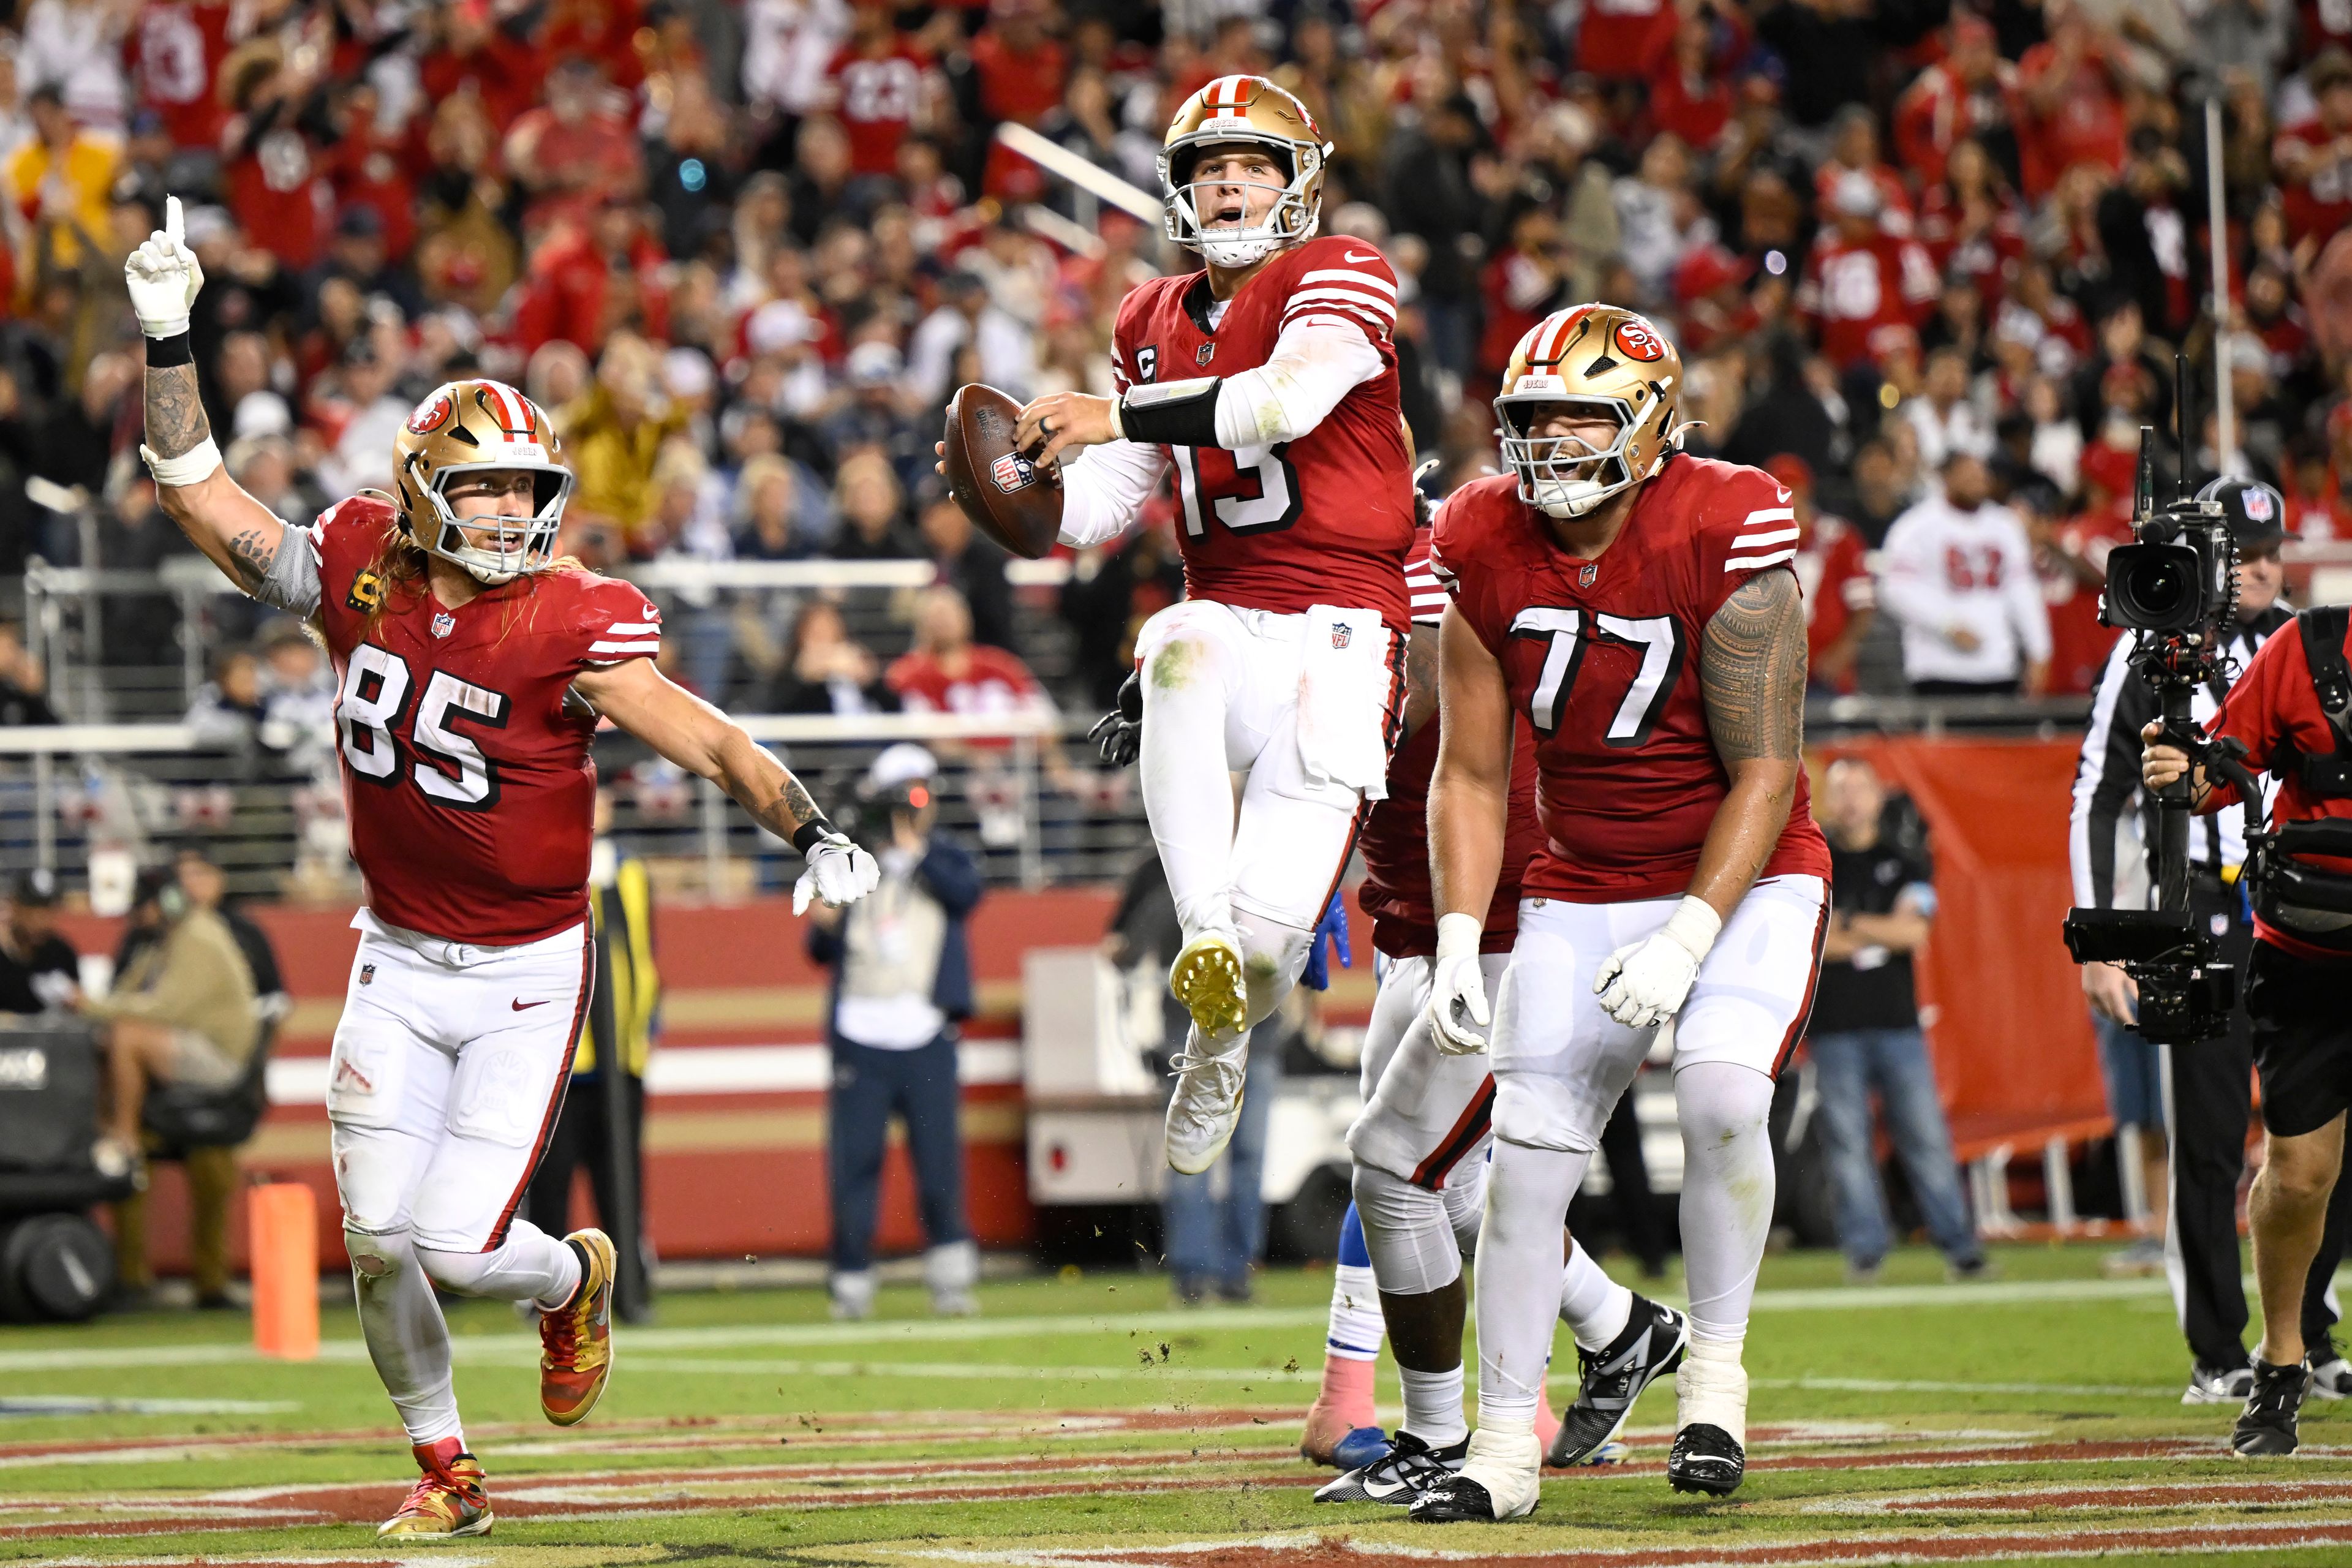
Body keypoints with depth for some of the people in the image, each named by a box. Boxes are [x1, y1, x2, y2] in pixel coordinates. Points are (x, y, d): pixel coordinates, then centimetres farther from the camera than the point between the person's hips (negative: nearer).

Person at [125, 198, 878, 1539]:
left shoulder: (571, 632, -17)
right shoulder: (359, 574, -6)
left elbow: (713, 743, -15)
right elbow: (201, 495, -2)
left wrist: (814, 833, -23)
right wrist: (170, 343, -10)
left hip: (526, 973, -4)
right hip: (399, 963, 4)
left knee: (459, 1246, -10)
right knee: (378, 1242, -1)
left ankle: (575, 1279, 26)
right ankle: (446, 1469, 21)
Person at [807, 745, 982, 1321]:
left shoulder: (946, 860, 11)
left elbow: (966, 893, -11)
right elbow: (823, 951, 10)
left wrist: (916, 853, -10)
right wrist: (824, 926, -11)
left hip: (926, 1035, -1)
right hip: (860, 1032, 1)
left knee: (939, 1154, -6)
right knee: (853, 1159, -1)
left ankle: (951, 1276, 4)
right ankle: (852, 1280, 6)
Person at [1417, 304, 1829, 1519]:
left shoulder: (1724, 541, -20)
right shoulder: (1487, 551, -7)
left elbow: (1765, 772, -17)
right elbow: (1470, 772, 2)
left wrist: (1688, 939, -25)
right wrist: (1457, 942, -9)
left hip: (1741, 878, -4)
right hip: (1582, 891, 4)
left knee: (1722, 1098, -27)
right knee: (1529, 1156, -3)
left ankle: (1715, 1370, -5)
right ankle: (1504, 1449, 8)